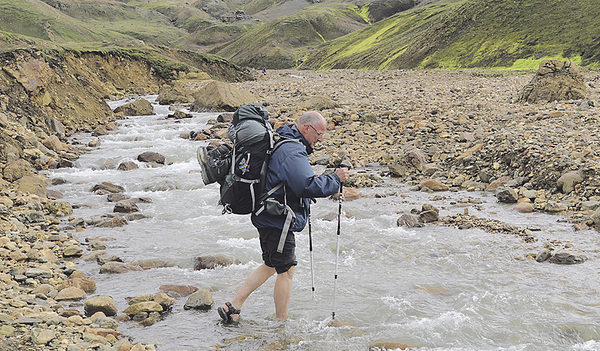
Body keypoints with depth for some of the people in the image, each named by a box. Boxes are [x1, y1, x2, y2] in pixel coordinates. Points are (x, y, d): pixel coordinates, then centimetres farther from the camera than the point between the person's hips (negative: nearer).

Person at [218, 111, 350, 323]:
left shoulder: (280, 143, 13)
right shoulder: (292, 152, -21)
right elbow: (309, 186, -33)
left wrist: (302, 195, 18)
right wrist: (335, 178, -20)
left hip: (267, 217, 10)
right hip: (278, 222, -10)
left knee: (271, 265, 20)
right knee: (286, 270, 2)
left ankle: (232, 306, 21)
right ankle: (282, 324, 13)